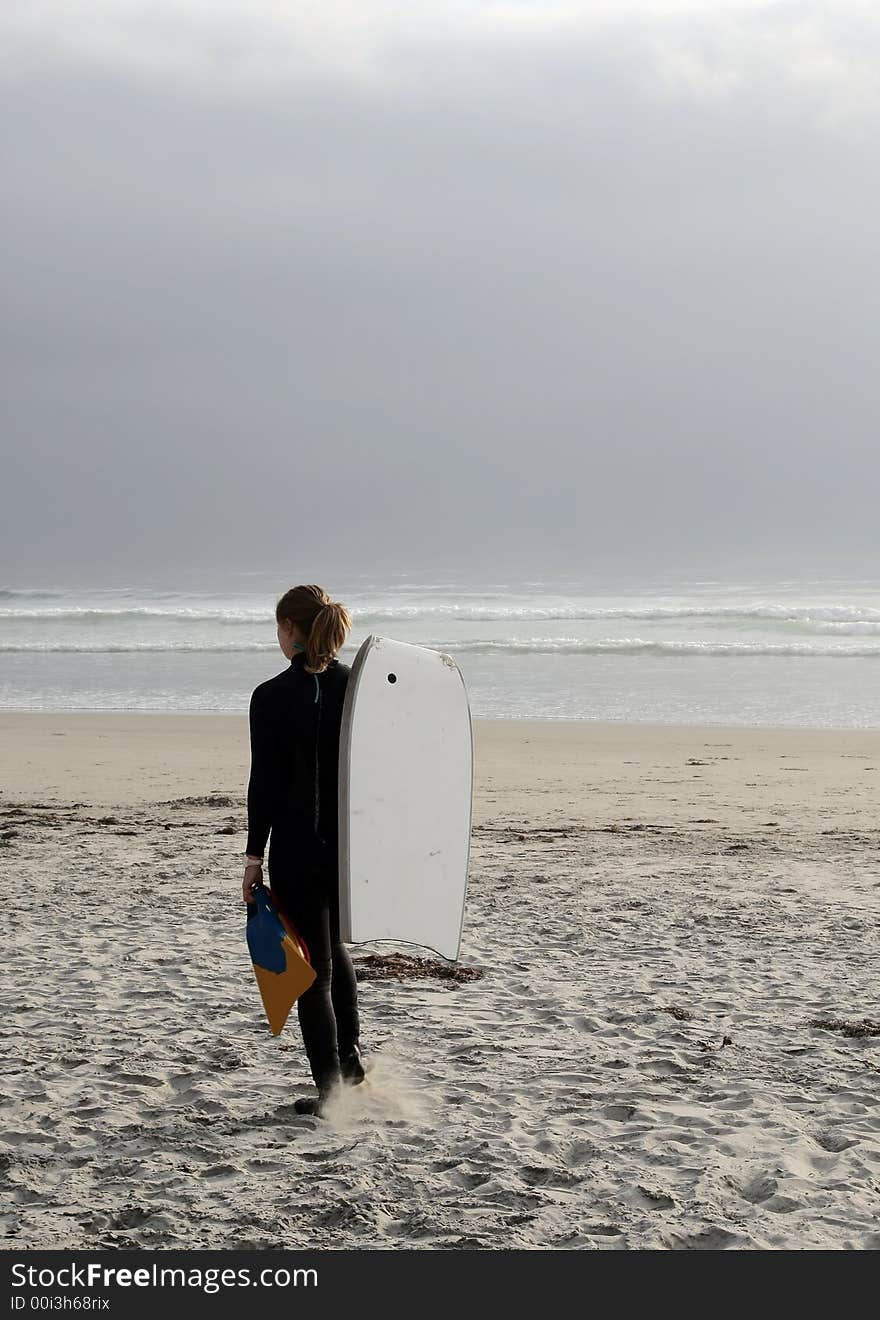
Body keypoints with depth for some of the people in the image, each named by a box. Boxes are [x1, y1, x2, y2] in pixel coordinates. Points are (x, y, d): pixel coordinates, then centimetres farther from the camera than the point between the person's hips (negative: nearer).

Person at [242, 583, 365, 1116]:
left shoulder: (272, 697, -11)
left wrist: (255, 856, -4)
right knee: (334, 946, 27)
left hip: (298, 848, -4)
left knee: (313, 966, 5)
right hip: (355, 844, 4)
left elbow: (265, 782, -10)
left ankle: (331, 1087, 6)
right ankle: (351, 1054, 24)